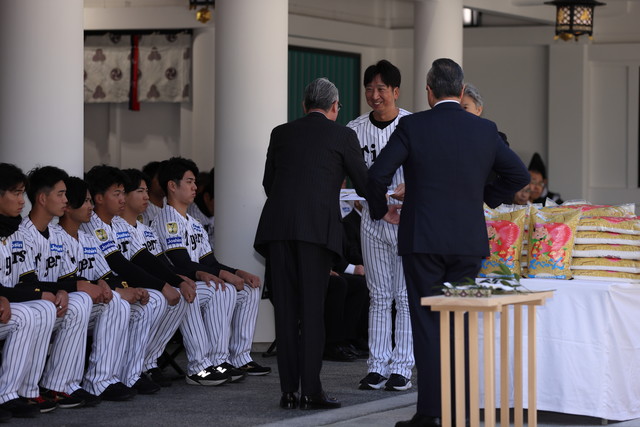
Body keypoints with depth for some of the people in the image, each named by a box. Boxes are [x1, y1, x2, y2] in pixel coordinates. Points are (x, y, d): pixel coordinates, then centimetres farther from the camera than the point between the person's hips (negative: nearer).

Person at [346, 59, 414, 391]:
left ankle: (402, 367, 3)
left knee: (406, 296, -1)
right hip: (372, 219, 3)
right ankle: (377, 366, 10)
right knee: (379, 296, 7)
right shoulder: (355, 129, 5)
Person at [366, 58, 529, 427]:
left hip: (422, 240, -3)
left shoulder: (412, 126, -6)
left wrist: (381, 210, 8)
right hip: (469, 241, 3)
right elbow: (519, 174, 10)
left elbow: (378, 175, -10)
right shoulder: (485, 130, 4)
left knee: (427, 324, 1)